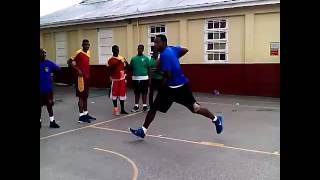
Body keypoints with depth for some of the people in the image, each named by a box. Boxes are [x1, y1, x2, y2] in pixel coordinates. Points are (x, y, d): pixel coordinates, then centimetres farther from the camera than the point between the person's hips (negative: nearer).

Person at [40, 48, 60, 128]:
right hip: (41, 89, -2)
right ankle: (40, 122, 24)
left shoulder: (49, 63, -1)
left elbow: (58, 68, 1)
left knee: (49, 105, 11)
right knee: (40, 106, 11)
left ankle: (52, 122, 18)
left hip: (48, 89, 2)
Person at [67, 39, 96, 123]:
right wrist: (77, 69, -19)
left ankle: (86, 113, 22)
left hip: (87, 77, 8)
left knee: (86, 96, 13)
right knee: (81, 96, -6)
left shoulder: (88, 52, 12)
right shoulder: (78, 53, -12)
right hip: (81, 77, -8)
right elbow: (69, 62, -13)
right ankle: (81, 116, -2)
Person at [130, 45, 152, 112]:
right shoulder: (133, 58, 7)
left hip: (144, 78, -2)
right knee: (136, 92, 9)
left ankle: (144, 106, 12)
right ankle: (136, 106, 16)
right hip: (135, 78, 2)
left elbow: (149, 68, 1)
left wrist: (149, 78, -3)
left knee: (144, 92, 4)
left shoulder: (146, 58, 0)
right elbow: (130, 68, 11)